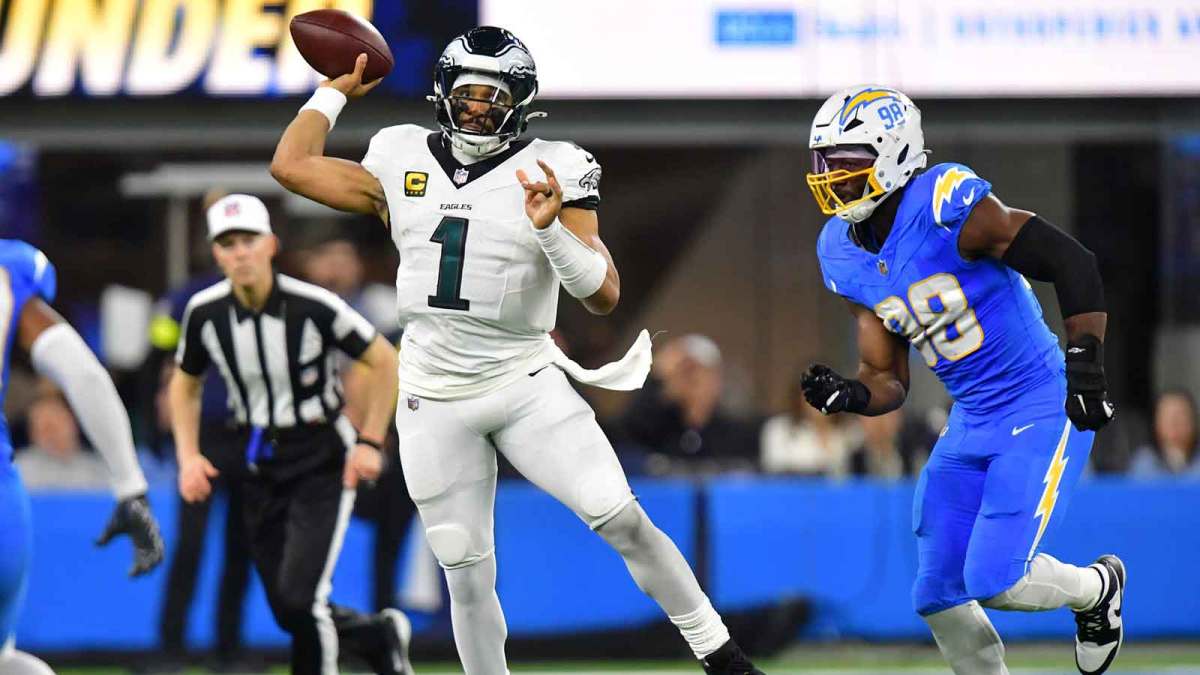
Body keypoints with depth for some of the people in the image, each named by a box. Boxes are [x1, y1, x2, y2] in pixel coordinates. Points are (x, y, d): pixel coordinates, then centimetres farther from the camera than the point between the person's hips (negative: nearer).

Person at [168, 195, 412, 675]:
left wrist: (370, 442, -12)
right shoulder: (205, 312, -9)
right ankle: (380, 636, 35)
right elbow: (185, 385, 10)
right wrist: (188, 456, -2)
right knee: (288, 613, 7)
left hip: (322, 460, -4)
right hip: (259, 465, 5)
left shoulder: (313, 306, -20)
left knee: (300, 602, -18)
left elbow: (385, 361, -8)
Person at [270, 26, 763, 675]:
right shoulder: (403, 164, 2)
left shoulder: (550, 172, -7)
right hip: (433, 398, 2)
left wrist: (552, 229, -28)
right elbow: (292, 164, 9)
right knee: (466, 573, 3)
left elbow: (604, 294, -13)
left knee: (622, 520, -11)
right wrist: (336, 91, 16)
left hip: (525, 383, -2)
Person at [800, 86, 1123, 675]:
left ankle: (1097, 588, 18)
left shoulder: (945, 206, -21)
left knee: (994, 582, -14)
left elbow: (1071, 262, -20)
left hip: (1041, 410, -8)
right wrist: (849, 396, -15)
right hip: (970, 426, 8)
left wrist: (1085, 362, -25)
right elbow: (887, 381, 7)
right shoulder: (843, 255, 3)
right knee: (939, 598, 4)